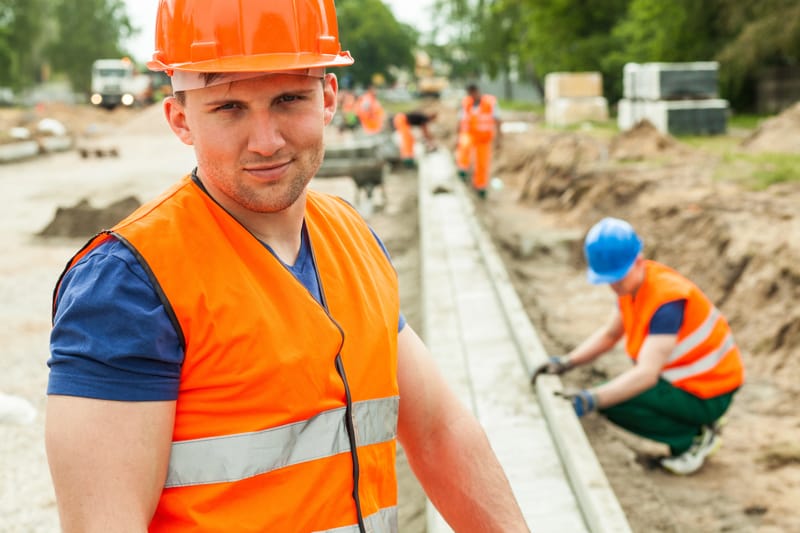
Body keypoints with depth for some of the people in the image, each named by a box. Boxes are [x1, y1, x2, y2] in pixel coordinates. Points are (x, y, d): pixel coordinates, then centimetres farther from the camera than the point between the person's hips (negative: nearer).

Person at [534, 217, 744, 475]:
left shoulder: (667, 298, -30)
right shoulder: (632, 282, -2)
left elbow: (647, 374, -37)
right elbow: (608, 334, 10)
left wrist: (591, 399, -46)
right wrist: (566, 362, -4)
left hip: (707, 395, -9)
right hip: (684, 377, 9)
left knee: (613, 402, -22)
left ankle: (695, 437, -5)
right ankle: (693, 427, 12)